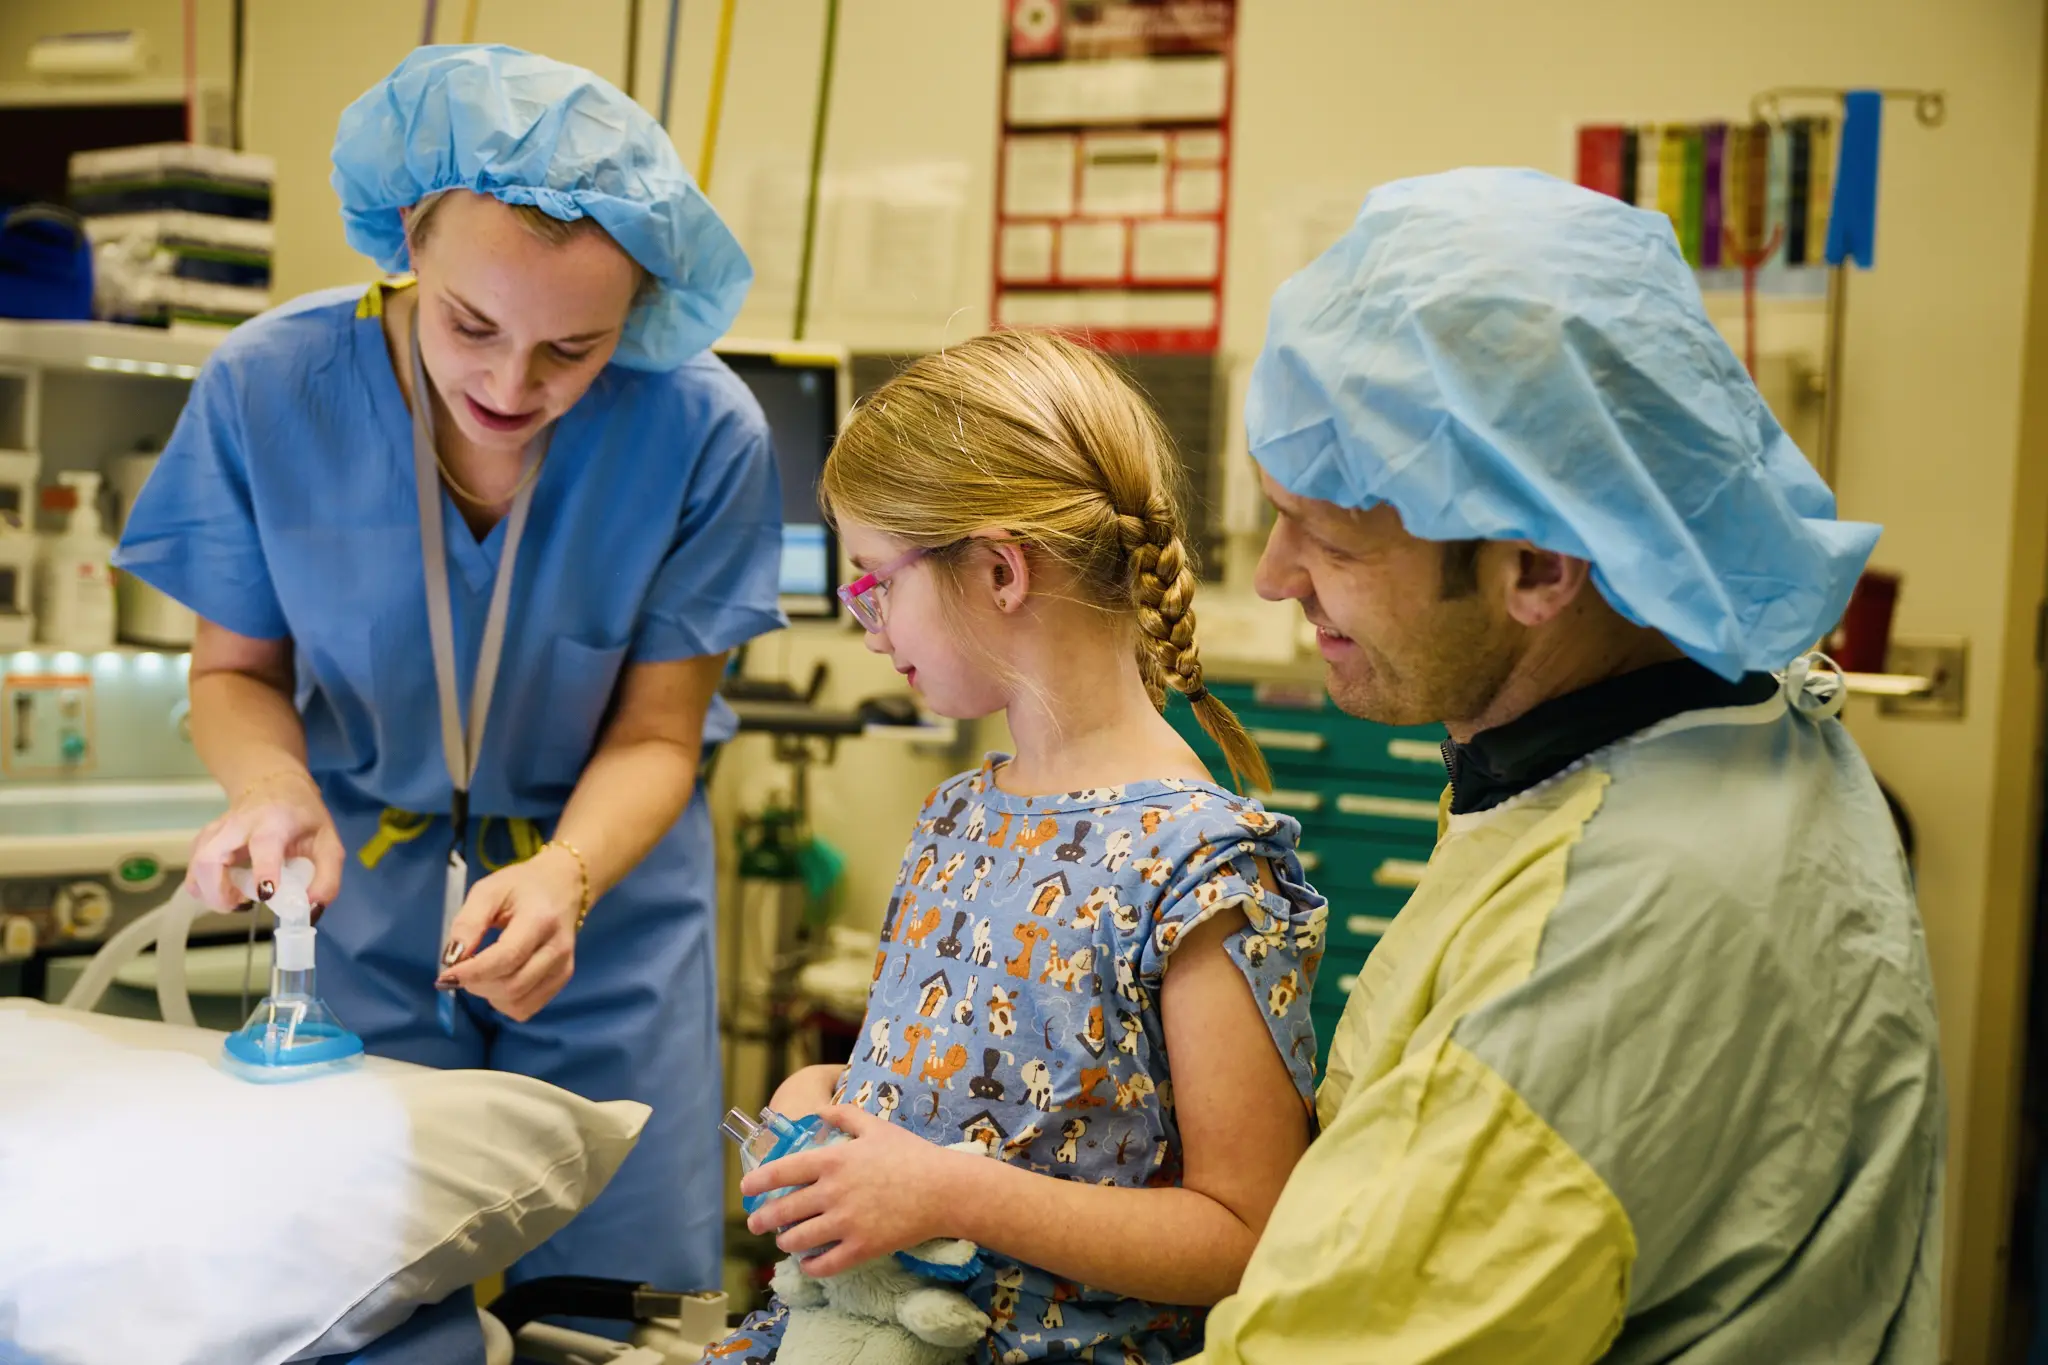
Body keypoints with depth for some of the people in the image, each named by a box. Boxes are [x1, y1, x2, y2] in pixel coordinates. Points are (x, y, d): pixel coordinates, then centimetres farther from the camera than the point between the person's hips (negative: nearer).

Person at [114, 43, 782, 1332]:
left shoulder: (704, 430, -23)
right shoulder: (271, 386, -19)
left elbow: (656, 733, -14)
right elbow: (238, 669, -5)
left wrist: (564, 875, -33)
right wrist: (268, 781, -27)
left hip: (604, 900, -1)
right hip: (361, 896, 1)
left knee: (606, 1273, 8)